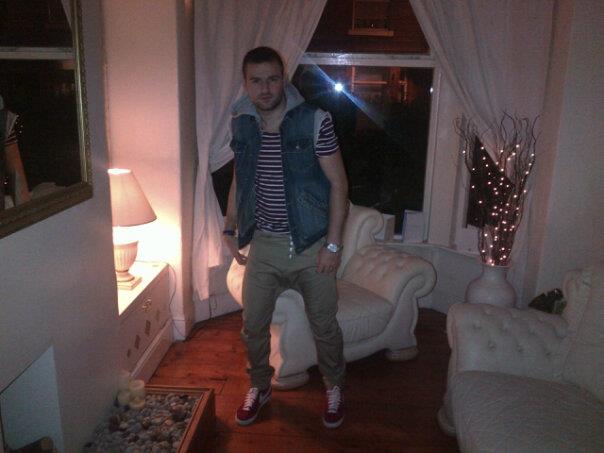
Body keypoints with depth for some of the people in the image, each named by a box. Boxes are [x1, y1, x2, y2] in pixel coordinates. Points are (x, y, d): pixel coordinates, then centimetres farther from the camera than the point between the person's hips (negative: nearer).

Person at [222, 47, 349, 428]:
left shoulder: (314, 121, -13)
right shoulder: (241, 125, 1)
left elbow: (338, 184, -11)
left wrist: (333, 244, -14)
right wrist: (231, 228, 9)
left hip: (311, 245, -3)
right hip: (263, 245, 4)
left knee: (324, 325, 12)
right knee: (253, 325, 14)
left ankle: (335, 389, 38)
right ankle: (260, 387, 40)